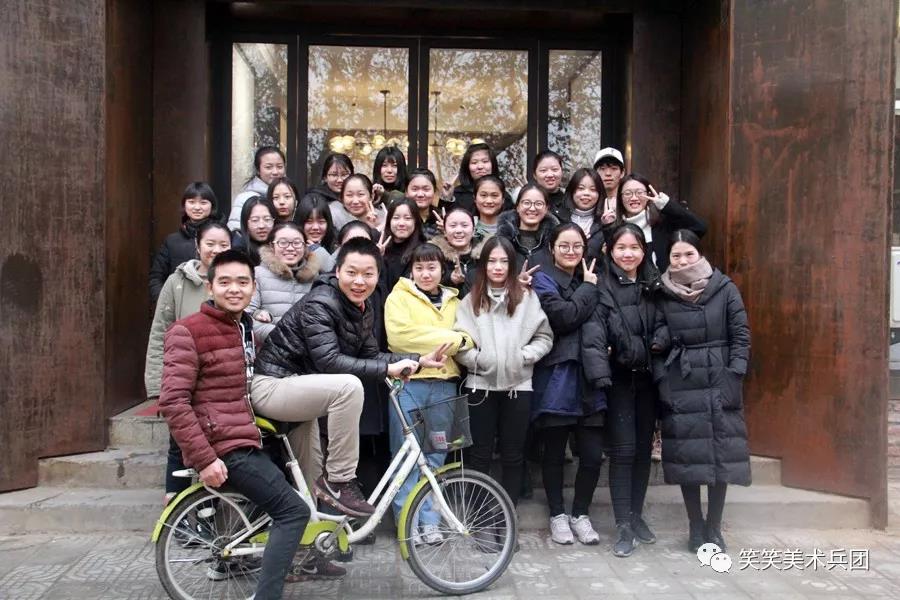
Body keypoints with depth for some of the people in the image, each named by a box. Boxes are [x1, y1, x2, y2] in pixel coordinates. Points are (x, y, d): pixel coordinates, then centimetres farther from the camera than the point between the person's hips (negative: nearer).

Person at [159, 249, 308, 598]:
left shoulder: (246, 328, 14)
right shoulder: (188, 332, -11)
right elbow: (173, 402, -19)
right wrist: (204, 459, -23)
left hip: (245, 441, 9)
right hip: (222, 447, -9)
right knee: (293, 511, -13)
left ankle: (230, 560, 38)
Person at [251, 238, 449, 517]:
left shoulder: (364, 310, 4)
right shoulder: (319, 303, -22)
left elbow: (371, 355, 6)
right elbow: (329, 361, -30)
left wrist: (419, 359, -5)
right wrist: (388, 369, -31)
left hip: (299, 385, 9)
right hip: (273, 385, -9)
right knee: (349, 386, -32)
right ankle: (339, 482, -21)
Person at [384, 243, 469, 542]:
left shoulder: (453, 302, 17)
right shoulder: (399, 297, 2)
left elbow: (469, 337, 11)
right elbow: (400, 336, -13)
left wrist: (457, 340, -12)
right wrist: (445, 338, -12)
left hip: (444, 384, 4)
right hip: (408, 381, -4)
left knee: (435, 453, 9)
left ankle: (429, 519, 18)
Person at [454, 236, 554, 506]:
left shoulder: (527, 297, 3)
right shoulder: (470, 300, 4)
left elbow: (545, 337, 5)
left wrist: (525, 356, -9)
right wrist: (477, 359, -13)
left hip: (518, 385, 0)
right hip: (480, 385, 0)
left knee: (513, 454, 8)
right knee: (479, 454, 6)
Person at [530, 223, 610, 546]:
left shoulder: (588, 280, 16)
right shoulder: (544, 279, -2)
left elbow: (600, 326, 17)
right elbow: (563, 317, -18)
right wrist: (588, 288, -5)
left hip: (588, 380, 5)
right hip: (556, 380, -4)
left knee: (593, 454, 3)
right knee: (554, 453, 8)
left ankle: (580, 514, 22)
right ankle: (557, 515, 24)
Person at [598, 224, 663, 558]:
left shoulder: (654, 285, 8)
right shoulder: (604, 287, -7)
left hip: (647, 377, 5)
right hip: (619, 378, -4)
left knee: (644, 448, 11)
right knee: (623, 450, -3)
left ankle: (636, 515, 25)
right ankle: (624, 526, 5)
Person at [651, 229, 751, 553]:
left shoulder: (725, 289, 0)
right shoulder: (664, 296, 4)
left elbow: (741, 336, 0)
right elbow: (658, 344, 4)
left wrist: (734, 379, -8)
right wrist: (662, 385, -3)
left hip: (720, 383, -1)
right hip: (680, 386, 1)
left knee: (721, 453, 1)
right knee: (686, 455, 3)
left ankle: (714, 528, 16)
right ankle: (696, 527, 18)